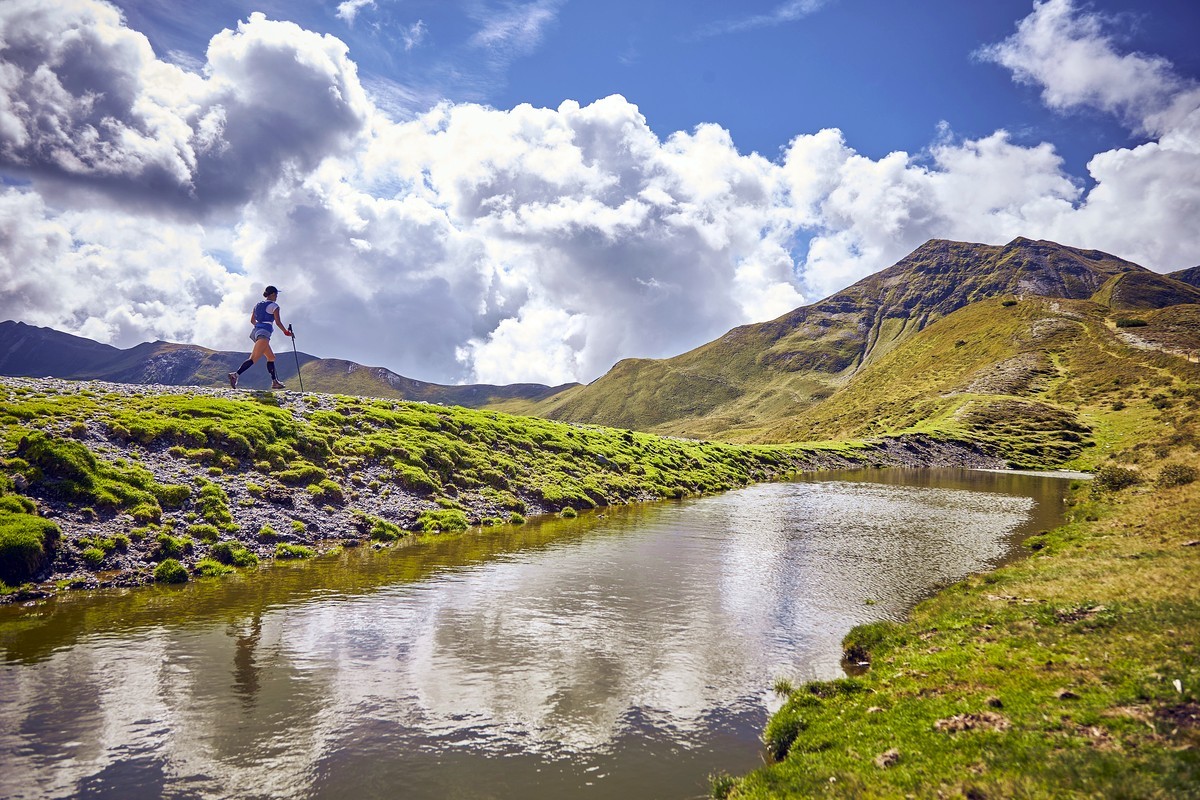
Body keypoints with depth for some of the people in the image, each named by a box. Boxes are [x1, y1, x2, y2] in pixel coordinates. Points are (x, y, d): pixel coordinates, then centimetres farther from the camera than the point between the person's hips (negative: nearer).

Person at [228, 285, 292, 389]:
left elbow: (252, 320, 23)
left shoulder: (258, 305, 19)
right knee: (254, 358, -20)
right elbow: (278, 322, -6)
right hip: (264, 333, -9)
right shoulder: (274, 306, -2)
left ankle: (274, 382, 19)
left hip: (255, 331, 9)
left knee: (271, 357, 18)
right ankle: (236, 375, -35)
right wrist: (286, 332, 7)